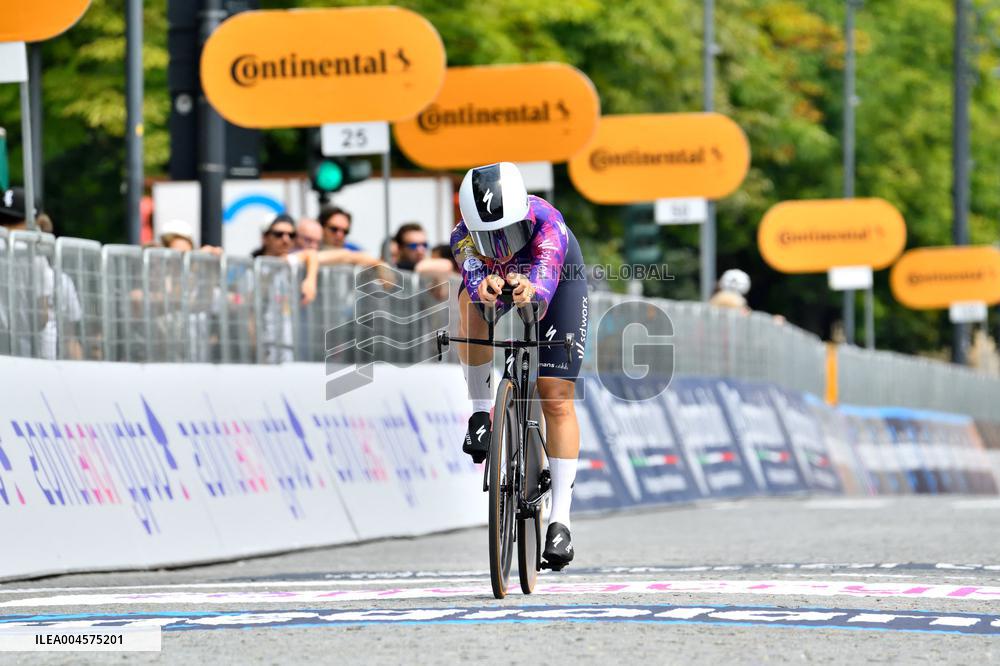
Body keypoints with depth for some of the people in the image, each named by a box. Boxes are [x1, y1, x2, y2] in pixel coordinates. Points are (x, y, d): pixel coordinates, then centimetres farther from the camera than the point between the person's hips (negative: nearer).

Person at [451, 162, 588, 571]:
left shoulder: (547, 224, -42)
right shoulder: (464, 237, -35)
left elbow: (546, 275, -58)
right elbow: (474, 276, -53)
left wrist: (531, 288, -81)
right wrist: (484, 286, -77)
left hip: (557, 282, -2)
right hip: (491, 279, 2)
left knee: (557, 398, -12)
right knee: (472, 306, -35)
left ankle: (560, 520, -9)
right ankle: (481, 413, -16)